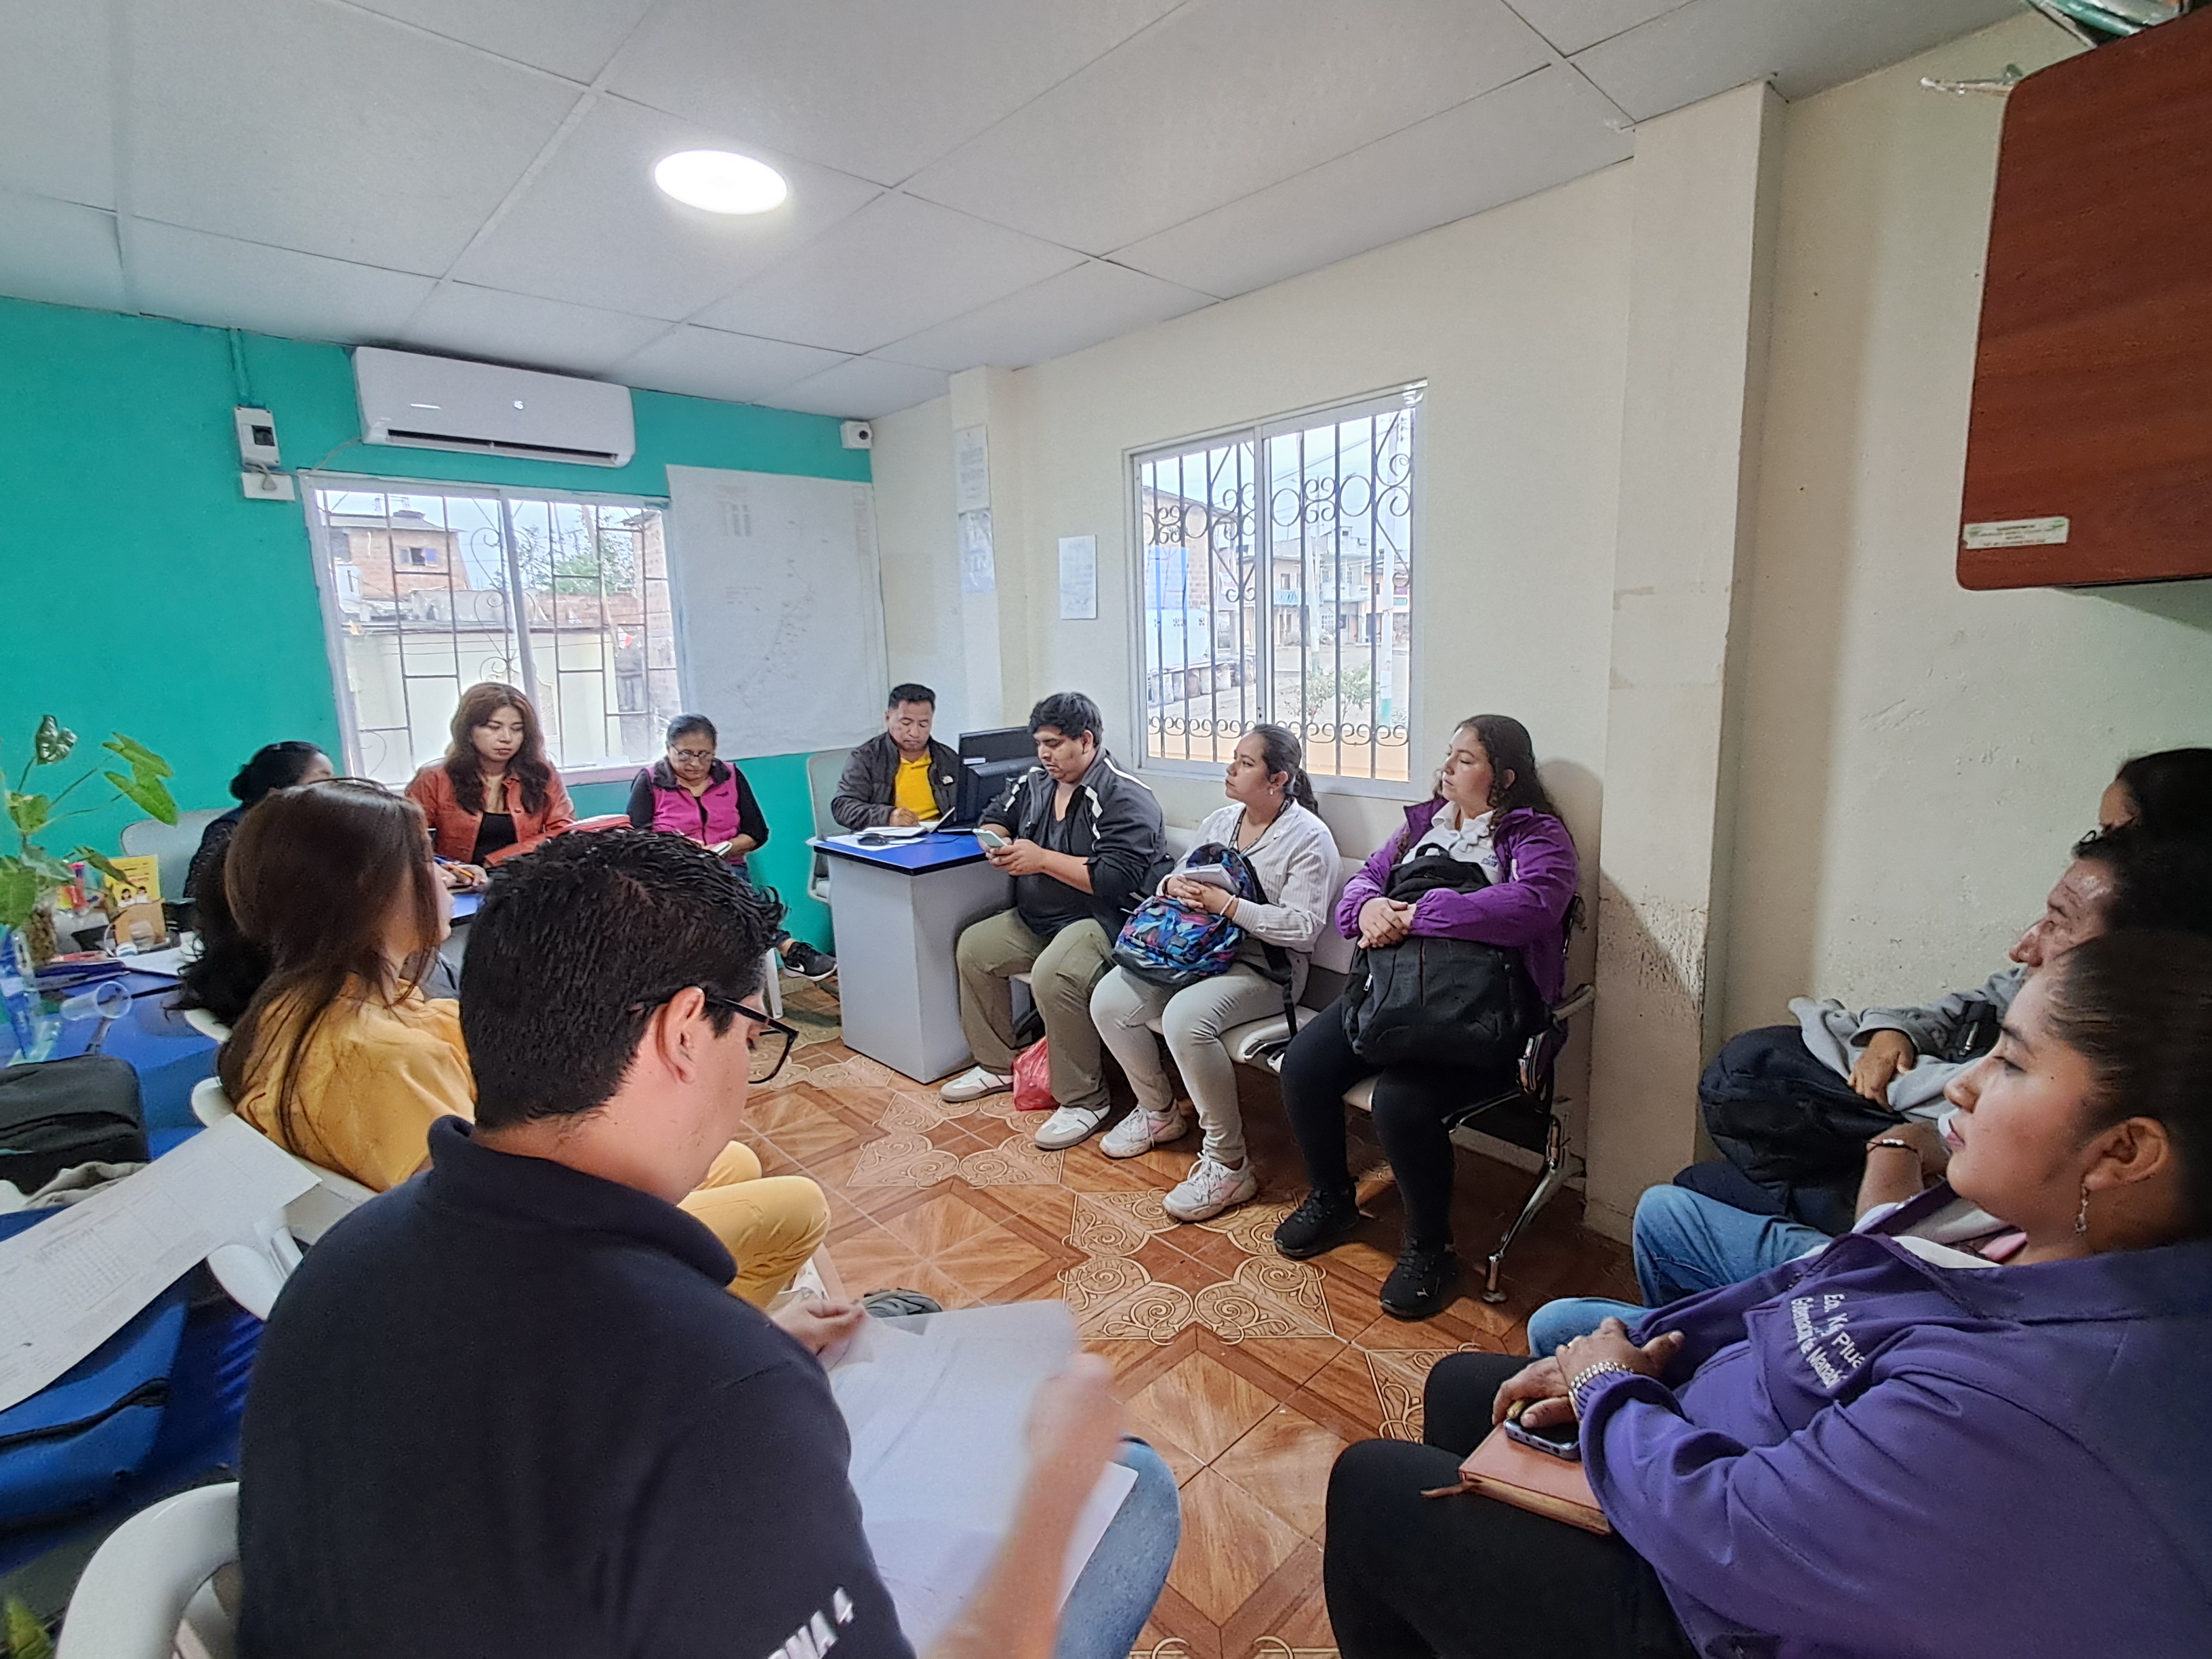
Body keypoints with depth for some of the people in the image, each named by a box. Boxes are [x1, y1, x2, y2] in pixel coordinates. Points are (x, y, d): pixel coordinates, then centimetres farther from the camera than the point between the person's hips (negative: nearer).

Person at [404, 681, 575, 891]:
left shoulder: (541, 775, 8)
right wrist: (453, 869, -20)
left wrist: (497, 858, -9)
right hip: (460, 893, -1)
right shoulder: (435, 779, 5)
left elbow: (567, 833, 1)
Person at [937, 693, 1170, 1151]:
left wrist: (1042, 859, -23)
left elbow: (1117, 881, -27)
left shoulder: (1125, 799, -18)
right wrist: (997, 843, -1)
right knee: (973, 947, 6)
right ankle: (997, 1065, 20)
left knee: (1052, 975, -33)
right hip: (1037, 919, 10)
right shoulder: (1036, 782, 8)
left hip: (1105, 920, -9)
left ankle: (1084, 1101, -14)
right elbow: (995, 818, 24)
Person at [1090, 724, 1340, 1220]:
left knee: (1185, 1018, -35)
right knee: (1108, 1000, -10)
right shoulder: (1220, 820, 12)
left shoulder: (1309, 837, -11)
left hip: (1263, 965, -7)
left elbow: (1304, 927, -19)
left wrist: (1226, 903, -22)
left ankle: (1227, 1165, -17)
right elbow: (1177, 878, 19)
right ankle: (1160, 1112, 15)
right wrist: (1174, 885, -7)